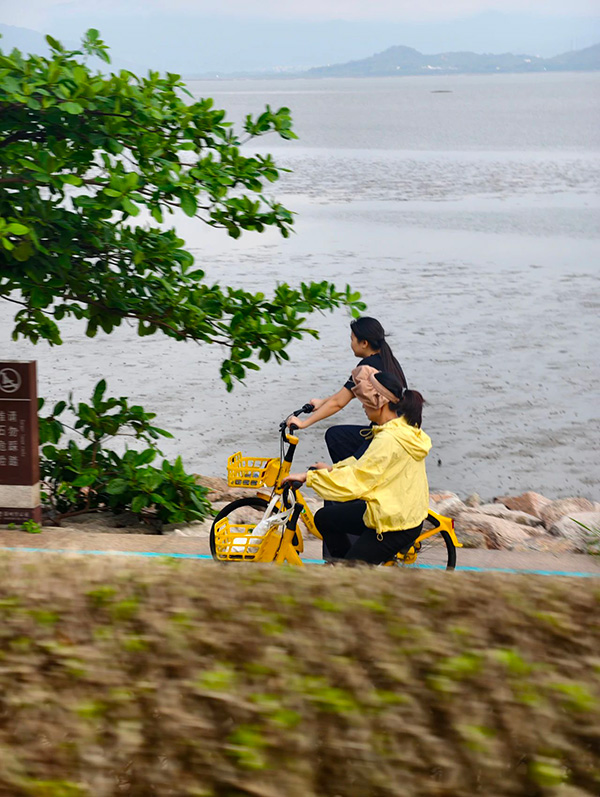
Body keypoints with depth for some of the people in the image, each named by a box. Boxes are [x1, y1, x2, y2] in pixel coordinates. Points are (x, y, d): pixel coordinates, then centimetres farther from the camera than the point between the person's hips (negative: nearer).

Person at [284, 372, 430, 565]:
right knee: (324, 518, 18)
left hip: (396, 526, -10)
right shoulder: (405, 429, 6)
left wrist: (309, 477, -21)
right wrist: (333, 469, 15)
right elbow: (367, 465, 18)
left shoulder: (389, 439, -25)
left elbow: (354, 481, -26)